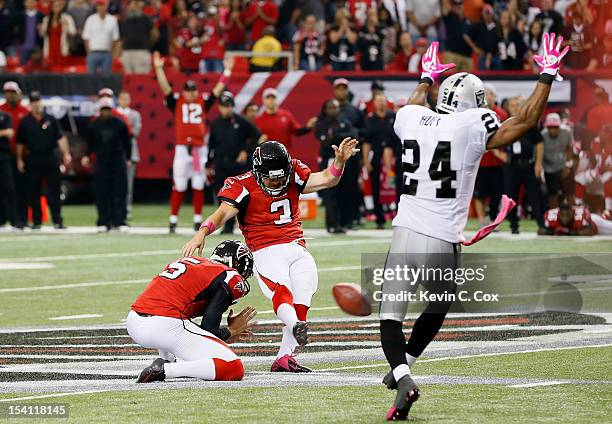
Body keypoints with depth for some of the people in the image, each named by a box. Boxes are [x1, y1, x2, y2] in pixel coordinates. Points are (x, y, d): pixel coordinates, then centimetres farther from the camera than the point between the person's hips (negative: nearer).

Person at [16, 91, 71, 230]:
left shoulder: (50, 120, 6)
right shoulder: (25, 122, 6)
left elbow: (60, 138, 1)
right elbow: (20, 143, 10)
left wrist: (66, 153, -10)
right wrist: (20, 160, 6)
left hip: (50, 157, 0)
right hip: (33, 160, 0)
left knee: (54, 190, -3)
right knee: (34, 192, 4)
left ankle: (57, 220, -3)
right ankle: (36, 221, 10)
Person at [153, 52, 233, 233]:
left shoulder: (203, 101, 9)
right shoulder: (177, 101, 5)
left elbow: (219, 89, 9)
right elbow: (164, 87, -3)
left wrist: (227, 71, 5)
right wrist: (159, 68, -11)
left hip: (199, 149, 2)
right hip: (182, 149, -2)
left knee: (198, 186, 6)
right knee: (178, 187, -1)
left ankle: (197, 220, 13)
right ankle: (173, 220, 4)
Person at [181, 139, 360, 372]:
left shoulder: (293, 176, 9)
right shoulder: (244, 186, -5)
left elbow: (327, 179, 3)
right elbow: (222, 213, -17)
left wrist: (340, 160, -17)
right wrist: (201, 234, -35)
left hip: (297, 248, 5)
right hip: (266, 252, -5)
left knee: (300, 304, -5)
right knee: (281, 289, -31)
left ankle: (284, 357, 1)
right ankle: (296, 326, -59)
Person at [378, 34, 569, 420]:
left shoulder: (411, 119, 8)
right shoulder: (471, 127, -7)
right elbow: (526, 121, 2)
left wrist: (427, 79, 52)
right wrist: (548, 76, 12)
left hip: (405, 233, 3)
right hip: (442, 242, -3)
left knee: (391, 316, 5)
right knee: (437, 311, 24)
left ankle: (402, 377, -16)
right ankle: (403, 366, 24)